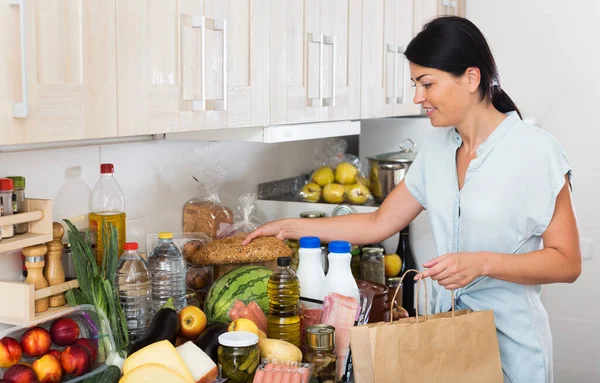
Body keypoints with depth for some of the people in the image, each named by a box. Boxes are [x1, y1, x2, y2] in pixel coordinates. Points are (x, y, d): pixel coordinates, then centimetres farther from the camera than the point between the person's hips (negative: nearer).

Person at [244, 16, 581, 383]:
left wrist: (482, 262, -25)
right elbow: (378, 224, 8)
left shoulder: (535, 150, -14)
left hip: (510, 338, -5)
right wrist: (291, 227, 6)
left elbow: (567, 262, -13)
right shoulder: (437, 148, 4)